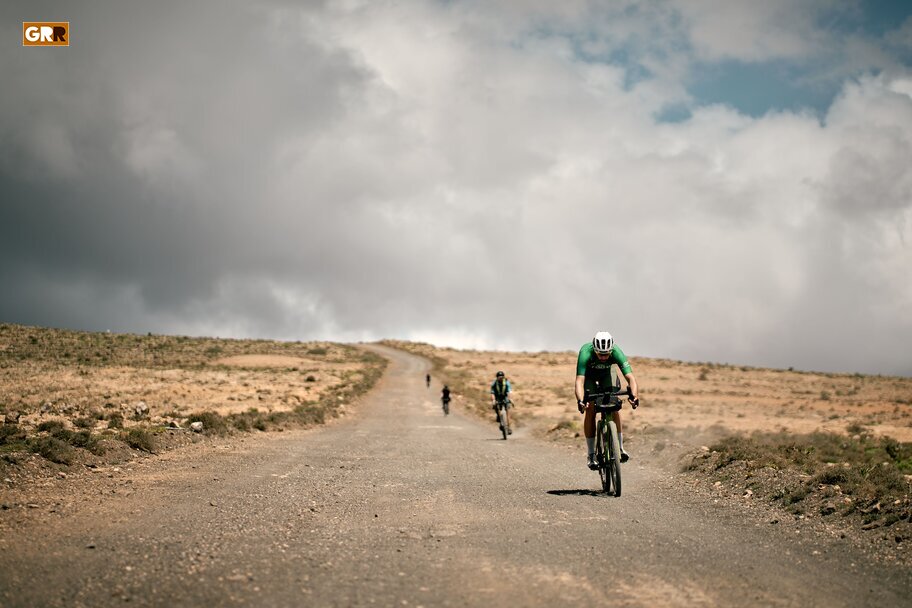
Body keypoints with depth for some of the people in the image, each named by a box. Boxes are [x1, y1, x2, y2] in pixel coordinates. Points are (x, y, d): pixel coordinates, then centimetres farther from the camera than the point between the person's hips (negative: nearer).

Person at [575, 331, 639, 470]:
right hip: (588, 375, -2)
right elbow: (579, 380, -49)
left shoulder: (616, 352, -36)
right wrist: (580, 400, -66)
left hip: (606, 374, 2)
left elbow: (630, 377, -44)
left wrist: (634, 395, -63)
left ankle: (620, 448, -7)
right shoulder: (586, 353, -41)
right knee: (590, 409, -16)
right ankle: (591, 454, -8)